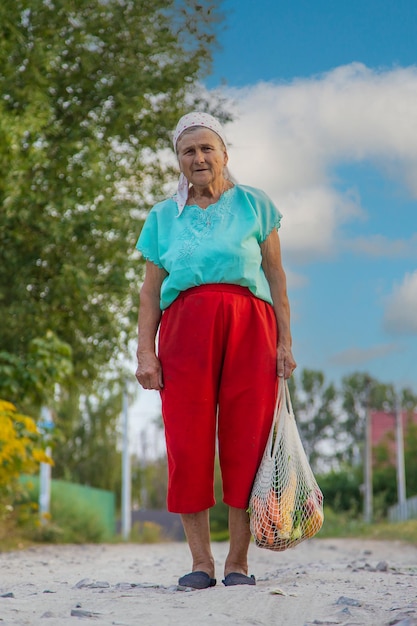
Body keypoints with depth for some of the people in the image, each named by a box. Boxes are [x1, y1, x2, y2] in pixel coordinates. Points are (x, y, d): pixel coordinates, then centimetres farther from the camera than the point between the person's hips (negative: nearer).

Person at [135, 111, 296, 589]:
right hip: (185, 331, 1)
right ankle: (200, 561, 2)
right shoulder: (163, 217, 16)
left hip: (248, 326, -1)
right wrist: (145, 352, 1)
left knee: (246, 442, -5)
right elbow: (150, 290, 12)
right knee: (188, 444, -6)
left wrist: (285, 341, 3)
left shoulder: (253, 204, 13)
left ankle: (238, 562, 2)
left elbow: (275, 275, 11)